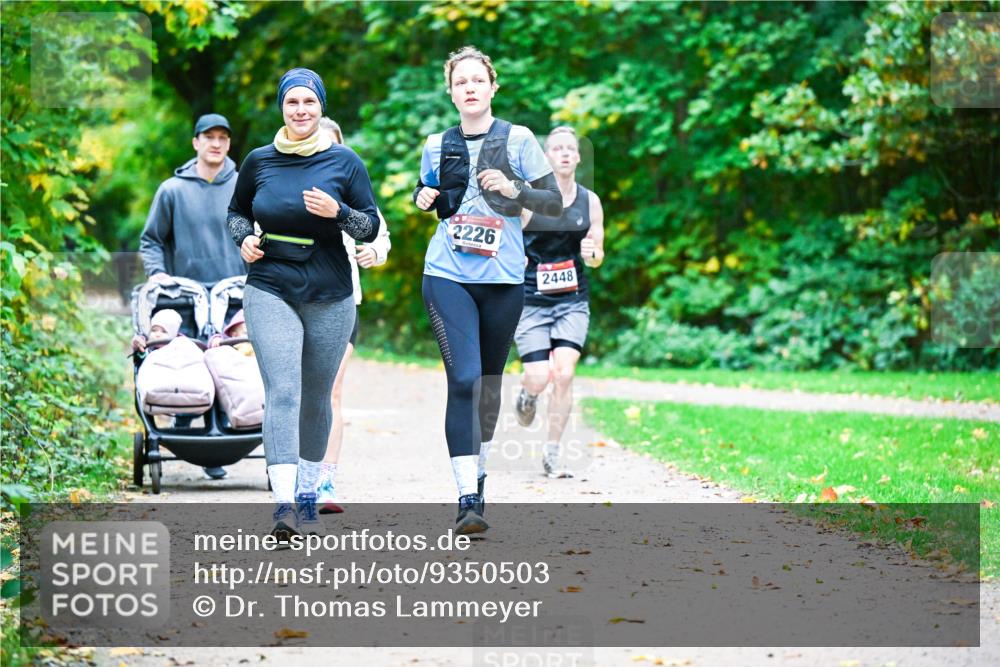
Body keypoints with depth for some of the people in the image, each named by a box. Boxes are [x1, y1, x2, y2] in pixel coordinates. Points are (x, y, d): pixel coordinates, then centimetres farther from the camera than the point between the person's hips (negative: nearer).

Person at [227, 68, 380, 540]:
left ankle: (307, 495, 26)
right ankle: (284, 503, -24)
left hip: (330, 296, 1)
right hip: (270, 291, -1)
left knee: (315, 397, 10)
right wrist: (244, 239, -1)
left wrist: (338, 212, -17)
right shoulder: (259, 161, 5)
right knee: (282, 391, -15)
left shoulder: (344, 161, 2)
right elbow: (236, 211, 20)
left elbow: (372, 227, 3)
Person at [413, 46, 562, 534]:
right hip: (448, 277, 0)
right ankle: (467, 498, -18)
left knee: (490, 381, 12)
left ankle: (479, 470, 35)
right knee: (463, 379, -14)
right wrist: (424, 198, 1)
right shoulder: (437, 145, 8)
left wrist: (514, 190, -17)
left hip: (503, 278, 0)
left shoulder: (517, 140, 1)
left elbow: (555, 203, 1)